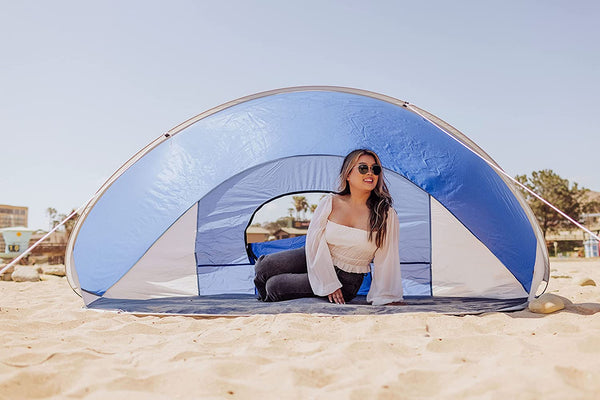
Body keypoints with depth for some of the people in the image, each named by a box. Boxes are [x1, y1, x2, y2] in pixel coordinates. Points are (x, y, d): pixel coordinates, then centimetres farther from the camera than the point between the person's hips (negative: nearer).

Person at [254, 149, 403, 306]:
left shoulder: (386, 215, -16)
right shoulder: (329, 202, -10)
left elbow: (387, 260, -11)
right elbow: (314, 241, -9)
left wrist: (385, 300, -10)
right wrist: (328, 283, -14)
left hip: (347, 279, -3)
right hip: (317, 261, 3)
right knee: (263, 267, -13)